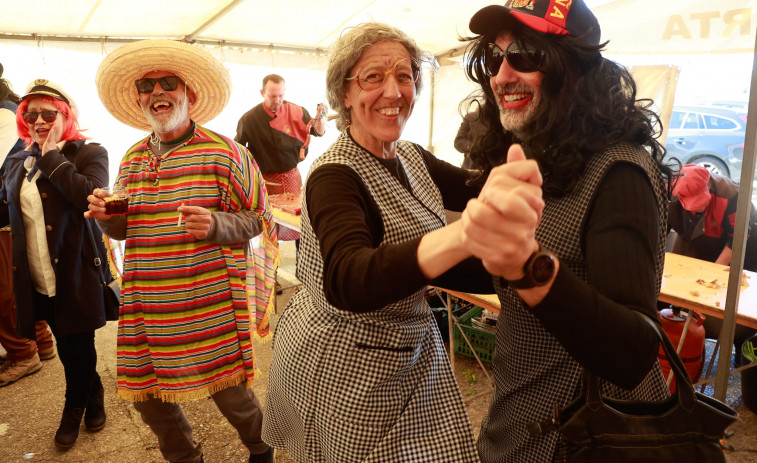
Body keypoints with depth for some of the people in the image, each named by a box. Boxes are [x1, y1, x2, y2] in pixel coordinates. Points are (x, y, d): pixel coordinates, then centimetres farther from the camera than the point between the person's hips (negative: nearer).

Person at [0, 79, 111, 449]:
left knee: (76, 350, 8)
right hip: (37, 280, 5)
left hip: (76, 276, -4)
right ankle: (92, 396, 39)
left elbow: (93, 196, -25)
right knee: (70, 348, 15)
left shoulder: (89, 154, -6)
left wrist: (52, 158, -18)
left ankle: (75, 408, 35)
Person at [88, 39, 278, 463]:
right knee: (148, 396, 12)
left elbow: (256, 220, -5)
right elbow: (124, 229, 19)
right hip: (146, 305, 6)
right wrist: (107, 216, -2)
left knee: (227, 390, 3)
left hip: (210, 301, -5)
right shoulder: (132, 160, 11)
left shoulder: (224, 153, -7)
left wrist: (215, 226, -23)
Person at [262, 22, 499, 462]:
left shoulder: (411, 156, 2)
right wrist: (466, 233, -59)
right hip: (342, 365, -7)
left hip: (411, 351, 7)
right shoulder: (334, 176, -24)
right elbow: (348, 283, -43)